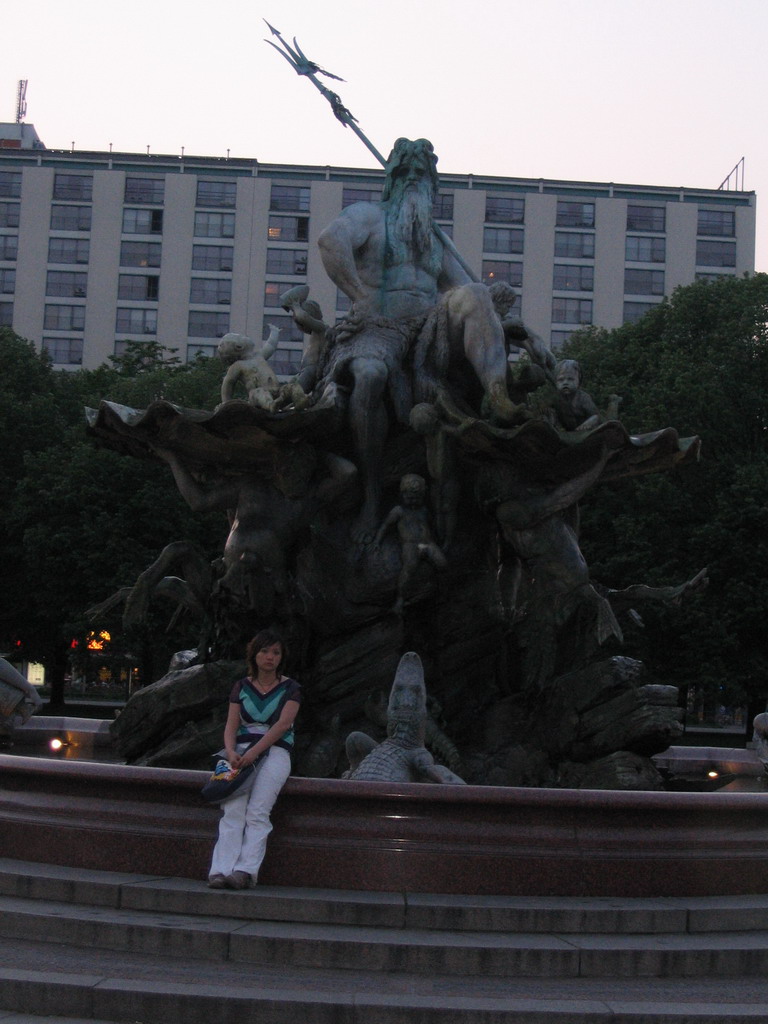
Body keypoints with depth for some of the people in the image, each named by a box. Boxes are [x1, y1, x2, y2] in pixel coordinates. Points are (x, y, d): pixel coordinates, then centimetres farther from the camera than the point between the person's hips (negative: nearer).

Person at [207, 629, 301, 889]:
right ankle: (221, 870, -32)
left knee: (257, 811, -23)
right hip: (242, 750, 2)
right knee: (232, 810, -22)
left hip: (275, 751, -2)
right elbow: (231, 725, 8)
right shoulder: (241, 687, 16)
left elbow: (283, 724, -7)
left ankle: (246, 871, -31)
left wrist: (254, 752, -19)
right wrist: (231, 751, -14)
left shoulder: (290, 688, 7)